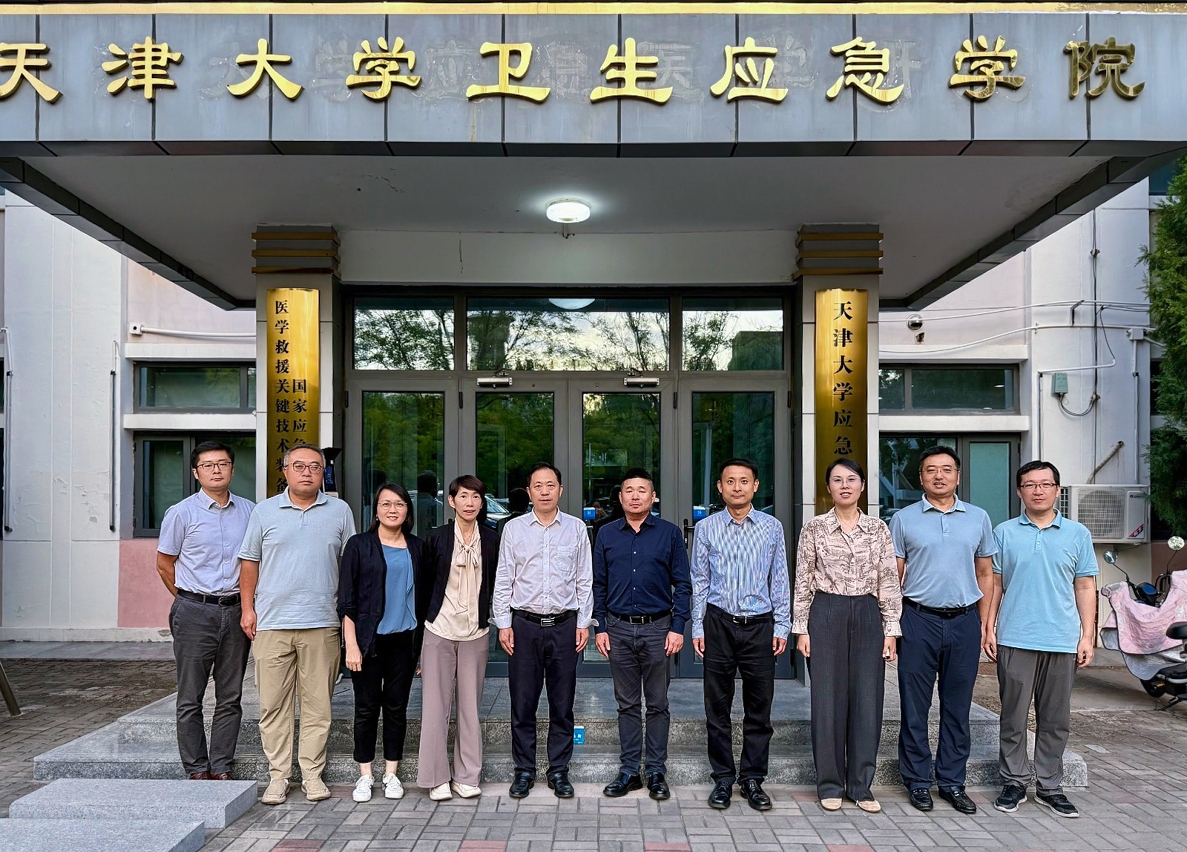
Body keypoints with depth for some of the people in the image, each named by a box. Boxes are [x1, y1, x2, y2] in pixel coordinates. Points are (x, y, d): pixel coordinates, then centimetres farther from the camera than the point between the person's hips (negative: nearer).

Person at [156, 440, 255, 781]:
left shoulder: (249, 511, 7)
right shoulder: (181, 513, -1)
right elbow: (164, 564, 6)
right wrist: (191, 600, 8)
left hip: (235, 612, 3)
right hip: (194, 614, -3)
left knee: (230, 698, 7)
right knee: (191, 698, 4)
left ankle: (221, 769, 16)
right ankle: (197, 769, 15)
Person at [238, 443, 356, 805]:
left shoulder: (340, 511, 7)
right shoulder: (265, 511, 7)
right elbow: (250, 561, 10)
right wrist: (248, 608, 3)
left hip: (321, 623, 0)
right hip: (271, 622, 0)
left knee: (318, 704, 4)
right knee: (273, 704, 4)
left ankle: (313, 773, 15)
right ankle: (278, 775, 15)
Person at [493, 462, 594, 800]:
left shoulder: (576, 528, 5)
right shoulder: (514, 528, 4)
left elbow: (585, 580, 6)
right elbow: (503, 580, 5)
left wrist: (584, 623, 2)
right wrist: (503, 623, -1)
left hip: (564, 625, 0)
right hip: (524, 624, 0)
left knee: (562, 704, 7)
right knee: (522, 703, 5)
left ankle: (559, 770, 20)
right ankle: (524, 770, 19)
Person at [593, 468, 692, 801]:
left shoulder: (669, 533, 1)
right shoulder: (606, 534, 6)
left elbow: (682, 584, 1)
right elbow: (599, 585, 9)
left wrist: (678, 627, -6)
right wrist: (600, 628, 4)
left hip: (657, 627, -1)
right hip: (619, 628, 2)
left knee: (657, 704, 6)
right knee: (627, 704, 10)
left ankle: (656, 773, 16)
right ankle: (629, 771, 19)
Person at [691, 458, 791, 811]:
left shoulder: (772, 527, 5)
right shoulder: (707, 528, 3)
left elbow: (780, 581, 7)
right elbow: (699, 582, 6)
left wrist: (782, 626, 2)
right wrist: (698, 627, 1)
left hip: (760, 624, 0)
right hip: (719, 623, 0)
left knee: (759, 706, 6)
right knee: (717, 706, 6)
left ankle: (753, 779, 19)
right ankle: (723, 779, 18)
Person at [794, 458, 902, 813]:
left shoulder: (878, 529, 5)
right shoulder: (814, 528, 1)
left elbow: (889, 582, 5)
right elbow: (803, 581, 1)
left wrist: (891, 629, 0)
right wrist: (801, 628, -3)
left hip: (868, 616, 2)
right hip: (826, 615, -2)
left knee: (868, 700, 4)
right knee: (828, 700, 3)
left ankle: (861, 785, 17)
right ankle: (830, 784, 16)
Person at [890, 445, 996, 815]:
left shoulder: (978, 518, 8)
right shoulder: (903, 519, 1)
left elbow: (985, 574, 12)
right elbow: (893, 577, 2)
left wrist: (984, 624, 6)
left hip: (964, 621, 2)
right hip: (919, 620, -2)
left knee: (958, 706, 10)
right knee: (915, 705, 4)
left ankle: (952, 782, 21)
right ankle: (918, 781, 17)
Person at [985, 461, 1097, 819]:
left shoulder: (1078, 534, 6)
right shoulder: (1005, 533, 4)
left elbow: (1085, 588, 7)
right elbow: (995, 584, 7)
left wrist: (1087, 635, 1)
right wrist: (989, 628, 1)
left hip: (1062, 641, 1)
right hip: (1015, 639, -1)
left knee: (1055, 720, 9)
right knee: (1013, 716, 5)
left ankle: (1049, 786, 21)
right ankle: (1014, 782, 18)